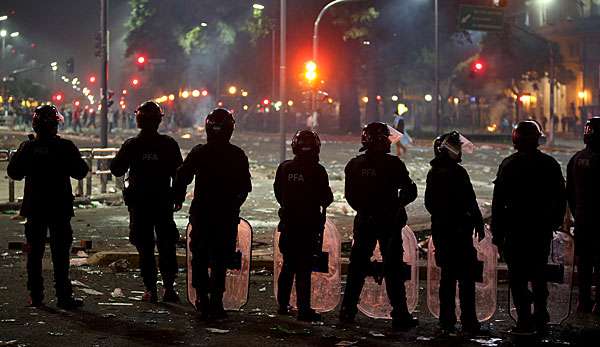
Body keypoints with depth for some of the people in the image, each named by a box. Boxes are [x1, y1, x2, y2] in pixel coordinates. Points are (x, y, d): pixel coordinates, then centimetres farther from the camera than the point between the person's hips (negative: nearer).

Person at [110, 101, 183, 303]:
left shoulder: (131, 146, -7)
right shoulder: (169, 144, -5)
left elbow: (116, 170, 1)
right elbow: (179, 173, -1)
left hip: (138, 204, 0)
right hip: (164, 203, 0)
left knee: (145, 248, 5)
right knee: (166, 246, 9)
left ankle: (151, 290, 3)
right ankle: (169, 287, 1)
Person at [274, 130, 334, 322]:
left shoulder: (284, 168, -1)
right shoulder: (317, 171, -13)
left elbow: (278, 193, 10)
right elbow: (327, 198, -9)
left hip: (288, 223, 4)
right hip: (310, 225, -4)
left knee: (288, 265, 16)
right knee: (304, 268, -1)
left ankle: (283, 304, 23)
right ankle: (303, 309, -2)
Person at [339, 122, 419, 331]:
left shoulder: (354, 165, 2)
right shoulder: (392, 164, -11)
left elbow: (350, 196, 6)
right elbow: (410, 192, -7)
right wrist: (398, 203, 9)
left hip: (364, 222, 4)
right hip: (390, 222, -4)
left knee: (357, 266, 13)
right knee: (393, 269, 1)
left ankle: (347, 311, 15)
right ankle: (400, 316, 1)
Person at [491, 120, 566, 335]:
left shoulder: (509, 165, -9)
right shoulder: (550, 164, 2)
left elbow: (498, 202, -9)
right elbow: (561, 198, 9)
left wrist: (497, 234, -4)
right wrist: (556, 222, 20)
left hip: (516, 230, -4)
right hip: (543, 229, 4)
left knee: (518, 277, 2)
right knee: (539, 274, 16)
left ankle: (525, 322, -1)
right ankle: (540, 319, 20)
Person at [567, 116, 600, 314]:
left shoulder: (576, 159, 0)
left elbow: (569, 192, 5)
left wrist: (576, 214, 10)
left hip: (581, 218, 3)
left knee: (583, 261, 8)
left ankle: (584, 301, 13)